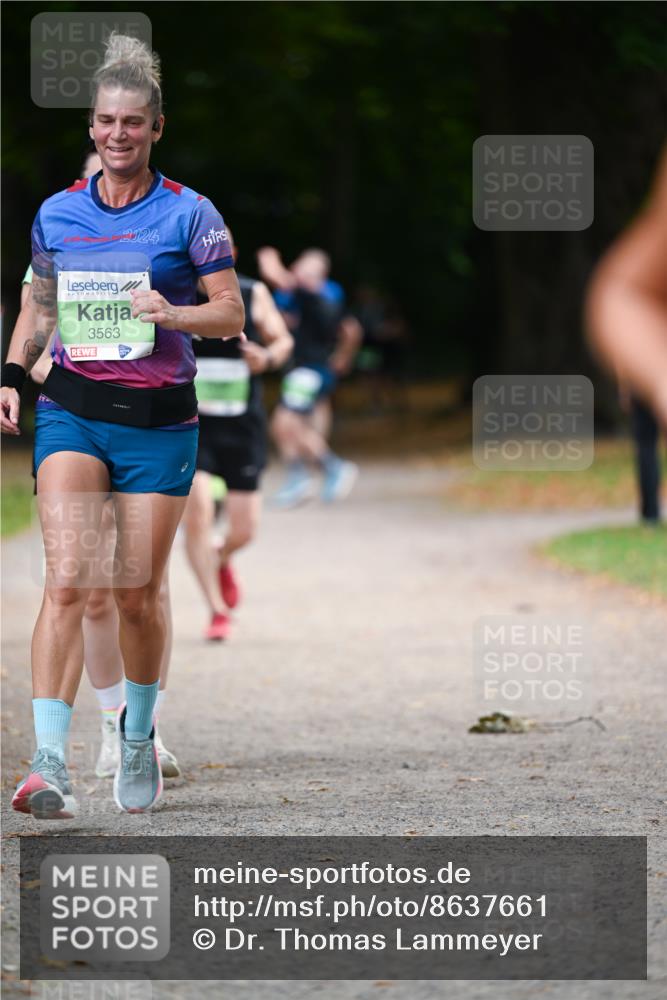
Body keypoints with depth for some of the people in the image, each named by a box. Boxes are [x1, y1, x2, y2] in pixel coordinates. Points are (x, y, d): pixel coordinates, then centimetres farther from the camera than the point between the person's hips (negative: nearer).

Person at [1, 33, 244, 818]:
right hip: (71, 408, 1)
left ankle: (138, 734, 31)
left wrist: (170, 312, -20)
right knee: (66, 579, -15)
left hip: (158, 420, -1)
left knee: (136, 595, 4)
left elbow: (232, 315, -3)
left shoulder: (188, 214, -2)